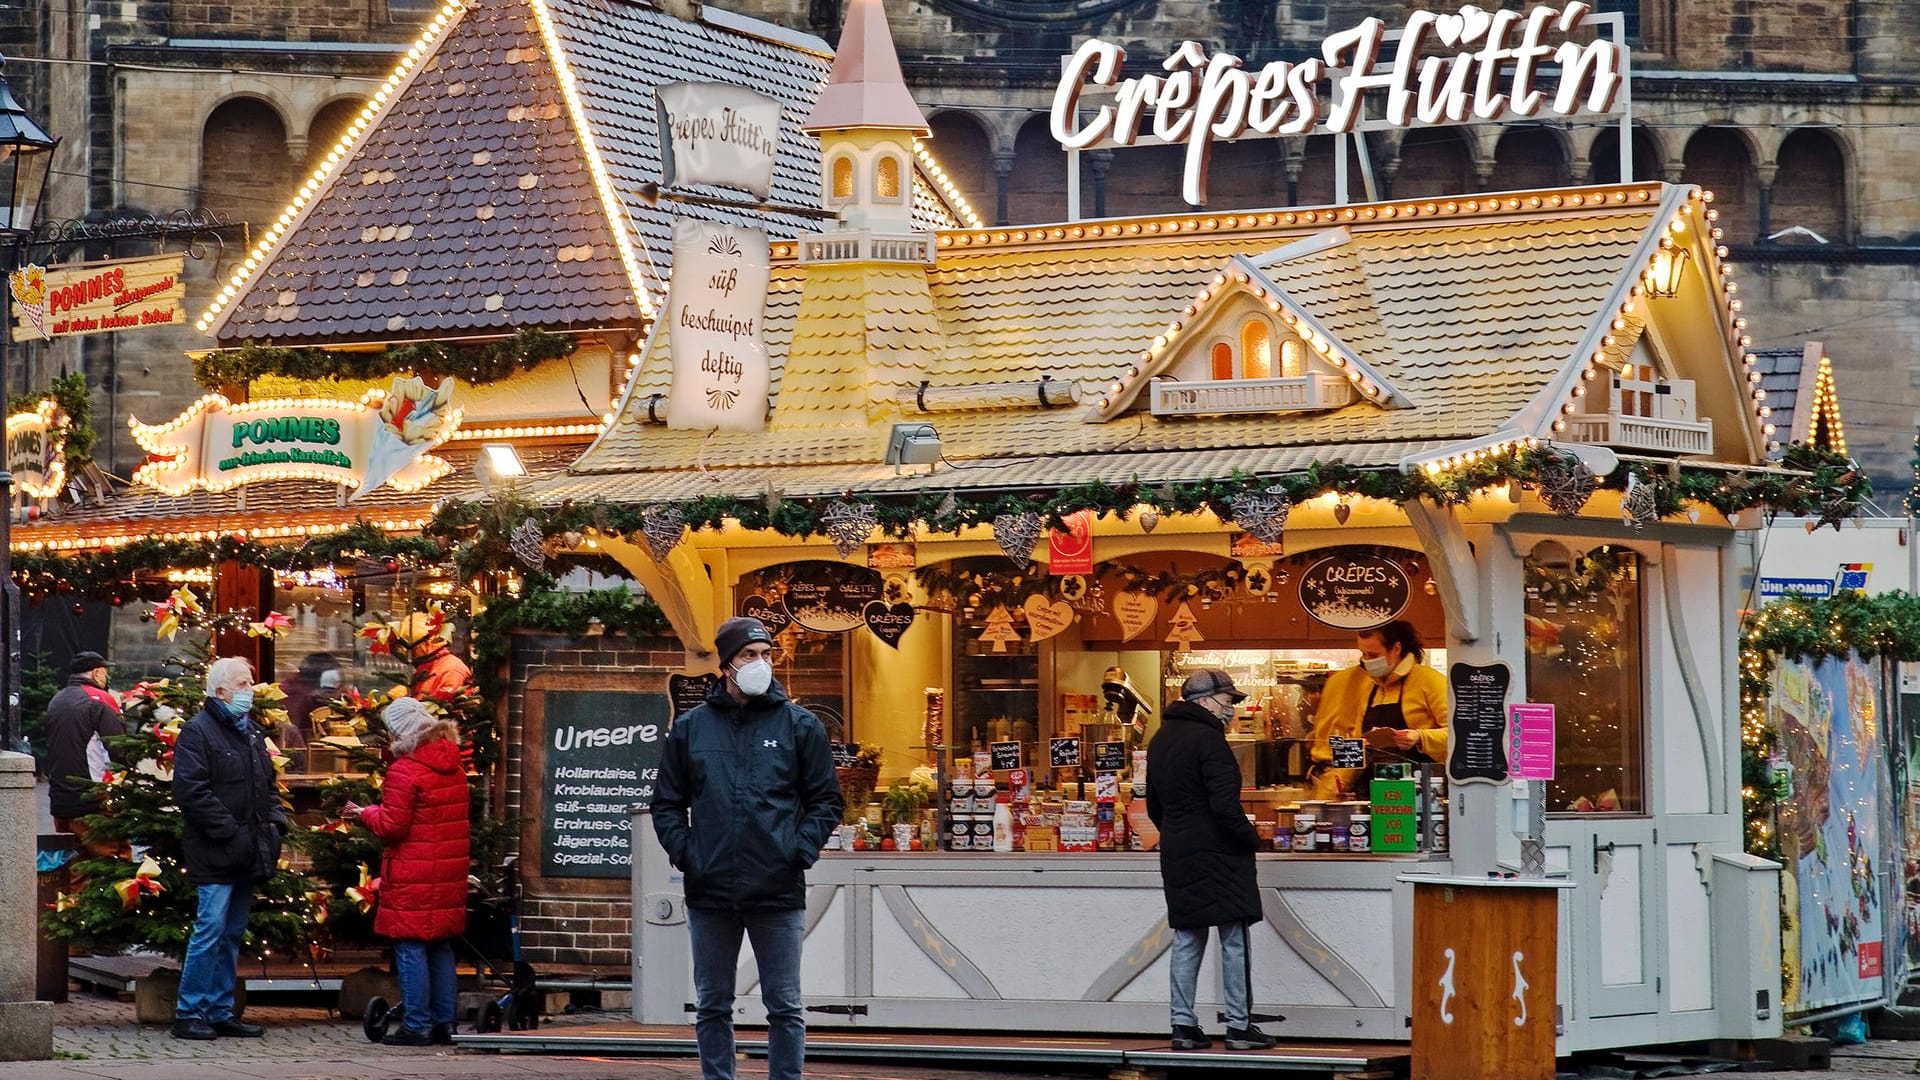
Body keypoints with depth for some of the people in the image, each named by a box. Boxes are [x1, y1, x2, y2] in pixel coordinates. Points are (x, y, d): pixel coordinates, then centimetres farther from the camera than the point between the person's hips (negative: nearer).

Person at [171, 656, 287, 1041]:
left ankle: (221, 1012, 18)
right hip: (216, 854, -8)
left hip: (247, 855, 8)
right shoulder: (198, 732, -9)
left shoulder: (250, 730, 17)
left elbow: (268, 782, 26)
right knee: (210, 930, -10)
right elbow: (191, 791, -17)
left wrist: (275, 821, 8)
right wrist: (229, 832, -20)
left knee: (232, 935, 12)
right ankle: (189, 1013, -5)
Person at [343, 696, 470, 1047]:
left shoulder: (404, 771, -14)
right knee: (441, 948, 13)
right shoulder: (454, 767, 10)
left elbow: (391, 827, -15)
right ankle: (444, 1024, 14)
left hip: (413, 877, -8)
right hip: (450, 873, 8)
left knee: (410, 948, -2)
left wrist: (364, 813, 3)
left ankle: (416, 1026, -3)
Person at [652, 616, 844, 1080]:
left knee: (784, 1008, 1)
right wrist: (684, 852, -3)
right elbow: (667, 803, 12)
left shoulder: (799, 725, 3)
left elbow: (825, 800, 6)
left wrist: (801, 851, -7)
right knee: (712, 1008, 8)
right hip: (710, 894, 2)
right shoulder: (691, 727, 7)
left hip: (779, 892, -2)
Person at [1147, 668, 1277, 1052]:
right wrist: (1251, 838, -8)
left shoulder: (1160, 739, 13)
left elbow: (1154, 807, 19)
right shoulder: (1207, 739, -15)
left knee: (1187, 939, 11)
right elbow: (1225, 805, -21)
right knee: (1234, 940, -2)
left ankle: (1184, 1025, 8)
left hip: (1177, 857, 8)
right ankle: (1239, 1026, -2)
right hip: (1218, 855, -8)